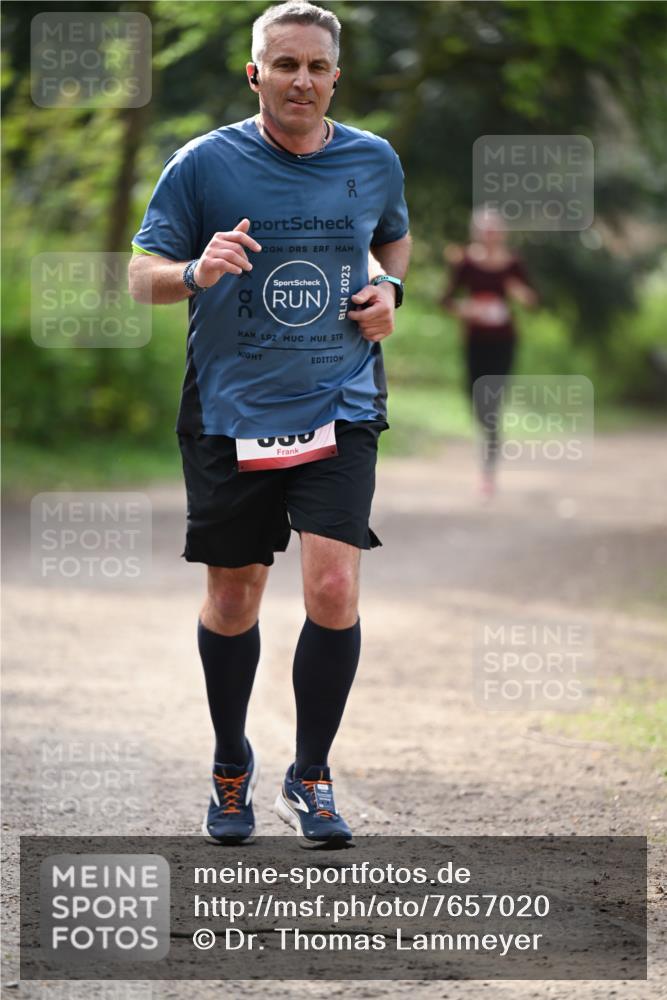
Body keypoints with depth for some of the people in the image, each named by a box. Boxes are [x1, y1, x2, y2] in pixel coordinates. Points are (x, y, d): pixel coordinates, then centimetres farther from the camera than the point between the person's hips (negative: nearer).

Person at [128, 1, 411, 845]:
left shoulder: (375, 162, 5)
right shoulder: (204, 164, -4)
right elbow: (143, 275, -1)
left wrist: (389, 286, 4)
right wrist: (196, 271, -23)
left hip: (338, 409, 1)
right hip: (229, 412, -1)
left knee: (332, 586, -13)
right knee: (232, 598, 8)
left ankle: (310, 777, 5)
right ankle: (231, 766, 32)